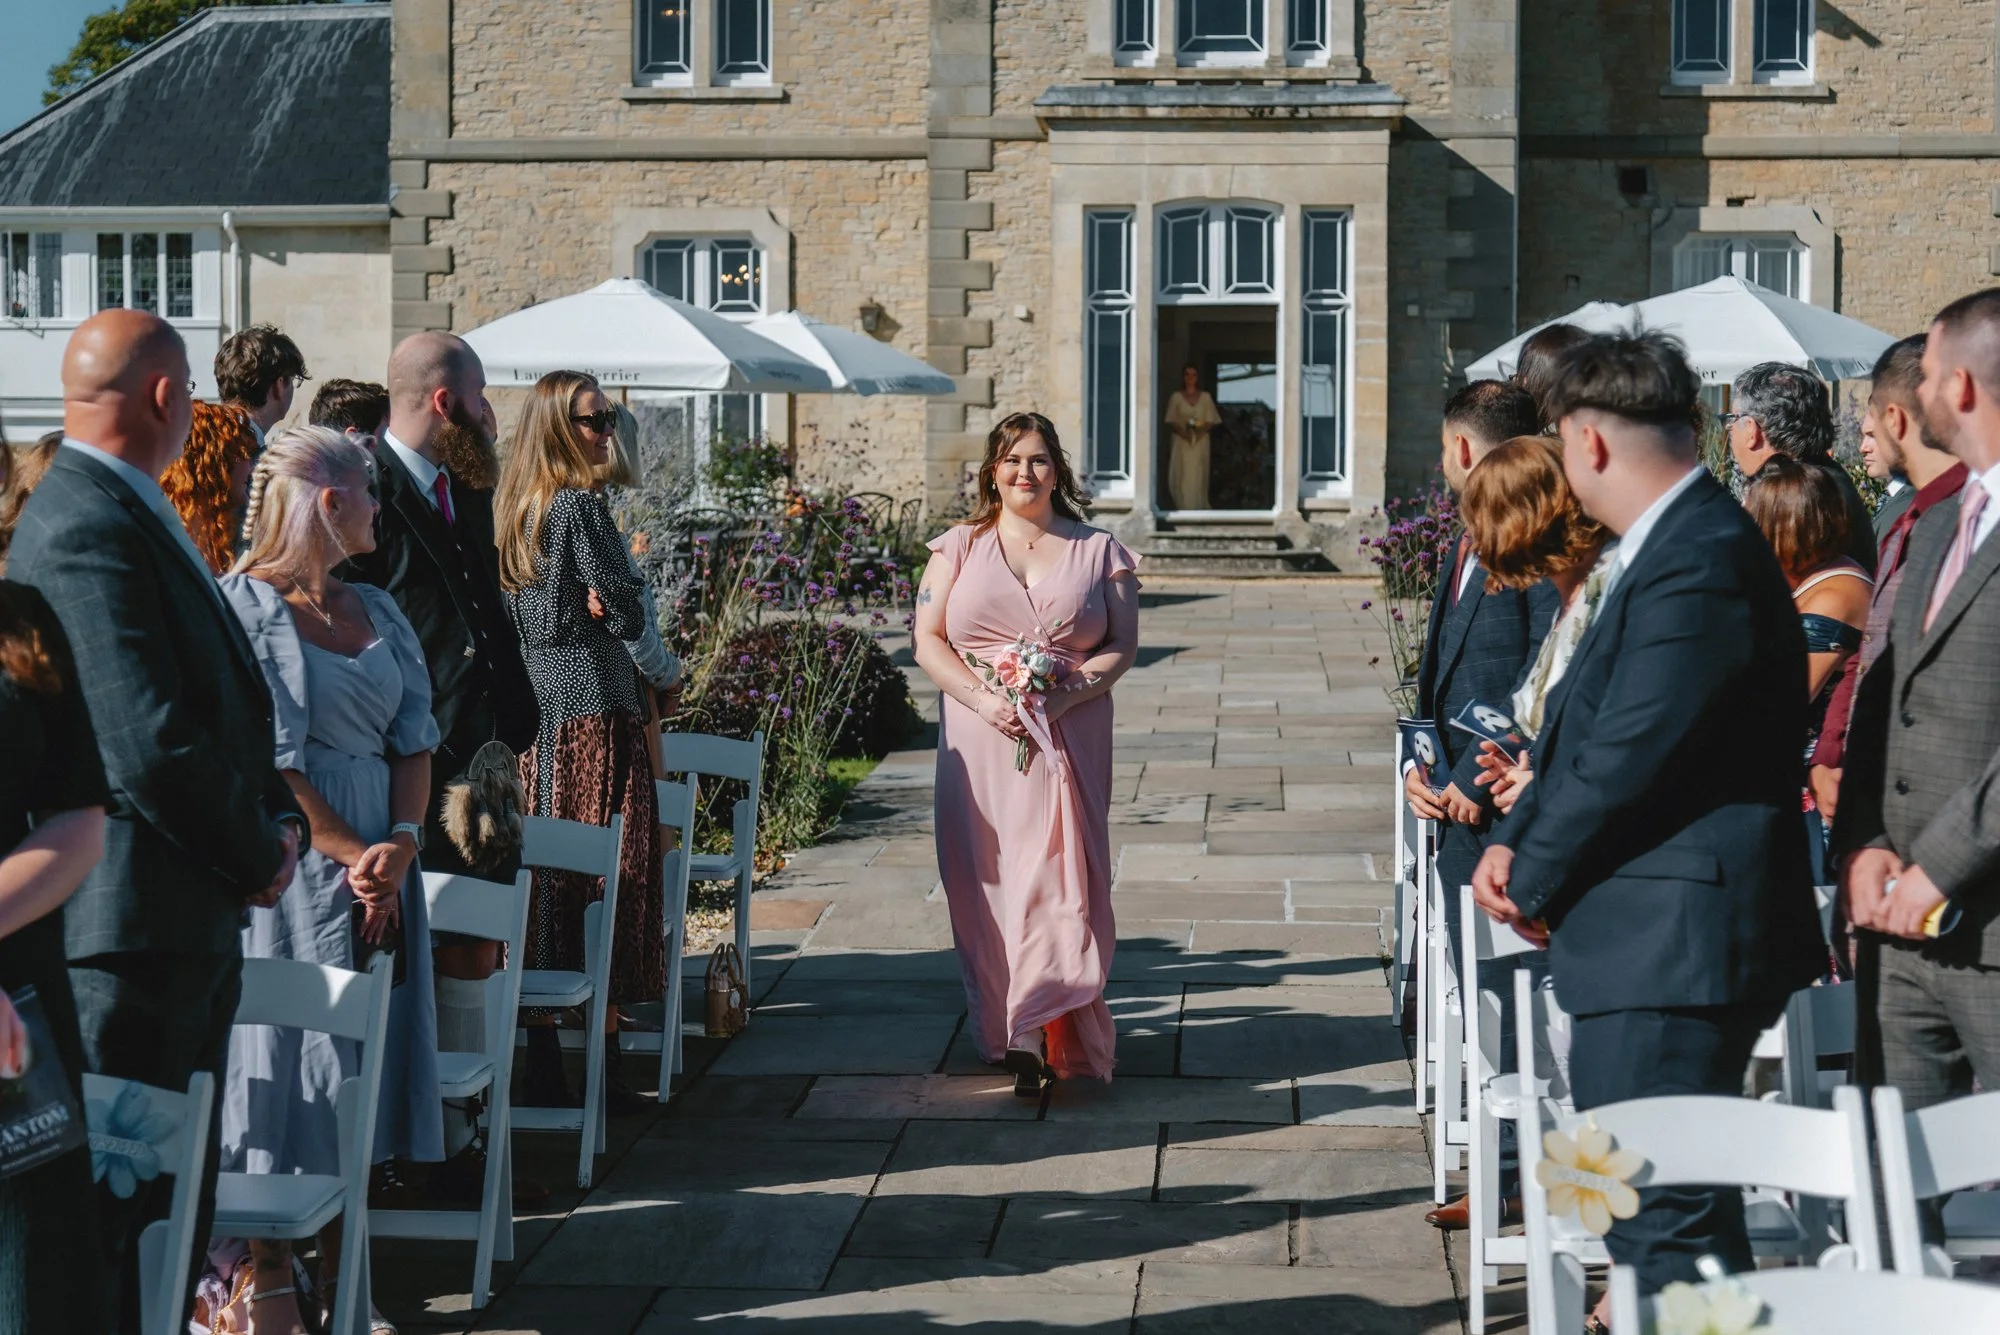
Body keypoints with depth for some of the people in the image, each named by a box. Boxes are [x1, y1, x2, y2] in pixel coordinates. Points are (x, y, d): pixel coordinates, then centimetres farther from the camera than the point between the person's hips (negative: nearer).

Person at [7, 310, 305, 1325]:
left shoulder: (132, 512, 13)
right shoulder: (86, 527, -20)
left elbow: (223, 698, 18)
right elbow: (149, 747, -25)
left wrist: (275, 817, 3)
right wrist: (257, 858, -12)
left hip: (194, 917, 10)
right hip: (133, 923, -10)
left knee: (179, 1196, 18)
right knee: (116, 1201, -1)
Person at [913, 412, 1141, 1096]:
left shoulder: (1098, 552, 10)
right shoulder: (958, 547, 11)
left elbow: (1122, 646, 4)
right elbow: (928, 641, 4)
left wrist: (1065, 694, -13)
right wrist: (981, 697, -12)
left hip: (1068, 742, -1)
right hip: (981, 743, 1)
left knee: (1055, 875, -11)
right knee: (985, 880, 0)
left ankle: (1034, 1034, -13)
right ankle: (1002, 1026, 9)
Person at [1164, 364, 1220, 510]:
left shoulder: (1205, 397, 7)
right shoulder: (1176, 397, 5)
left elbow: (1212, 421, 7)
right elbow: (1171, 422, 2)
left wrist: (1202, 429, -14)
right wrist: (1182, 431, -16)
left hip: (1200, 442, 1)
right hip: (1182, 443, -1)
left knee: (1199, 478, -1)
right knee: (1181, 479, -7)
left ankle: (1198, 509, 5)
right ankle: (1183, 508, -3)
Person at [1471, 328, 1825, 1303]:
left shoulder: (1698, 562, -19)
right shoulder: (1666, 546, 15)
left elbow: (1632, 753, -23)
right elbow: (1584, 725, 18)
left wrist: (1533, 881, -9)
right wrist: (1513, 845, 3)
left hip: (1671, 948, -11)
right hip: (1654, 943, 11)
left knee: (1670, 1228, -10)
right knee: (1651, 1219, 20)